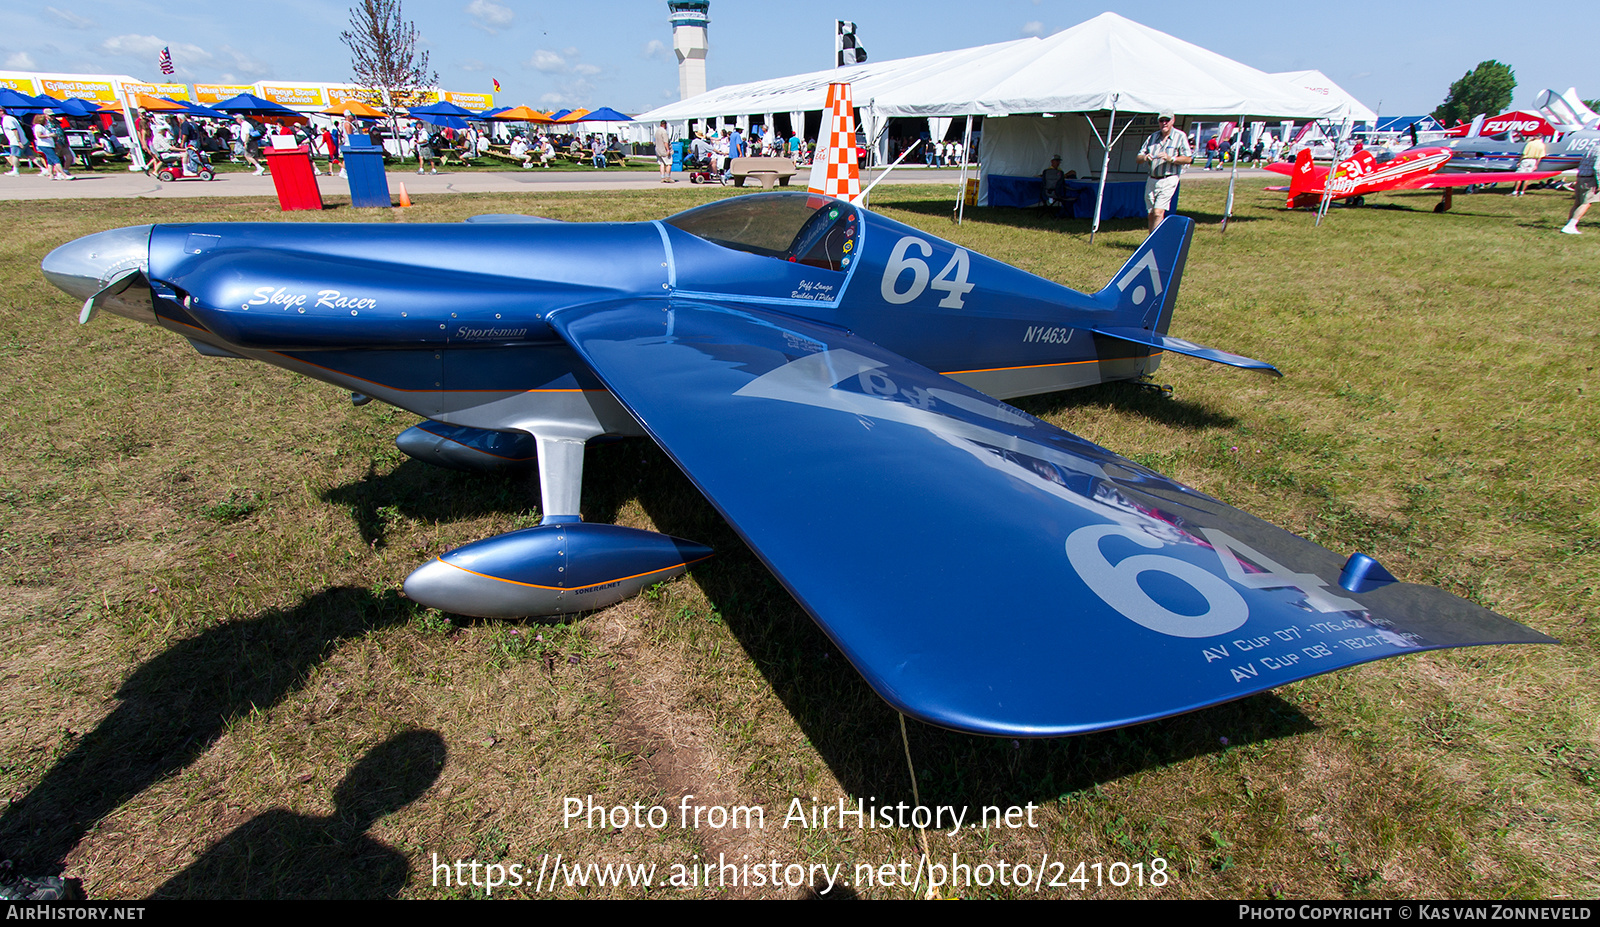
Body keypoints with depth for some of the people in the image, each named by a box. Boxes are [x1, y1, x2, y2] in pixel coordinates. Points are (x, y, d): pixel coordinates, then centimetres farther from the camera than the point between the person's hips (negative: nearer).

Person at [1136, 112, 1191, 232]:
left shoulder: (1180, 136, 2)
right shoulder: (1153, 137, 14)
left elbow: (1188, 159, -4)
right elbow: (1138, 158, 11)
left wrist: (1170, 159, -17)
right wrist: (1144, 158, -12)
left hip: (1168, 180, -5)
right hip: (1152, 180, 5)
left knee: (1158, 213, -16)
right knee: (1151, 214, 6)